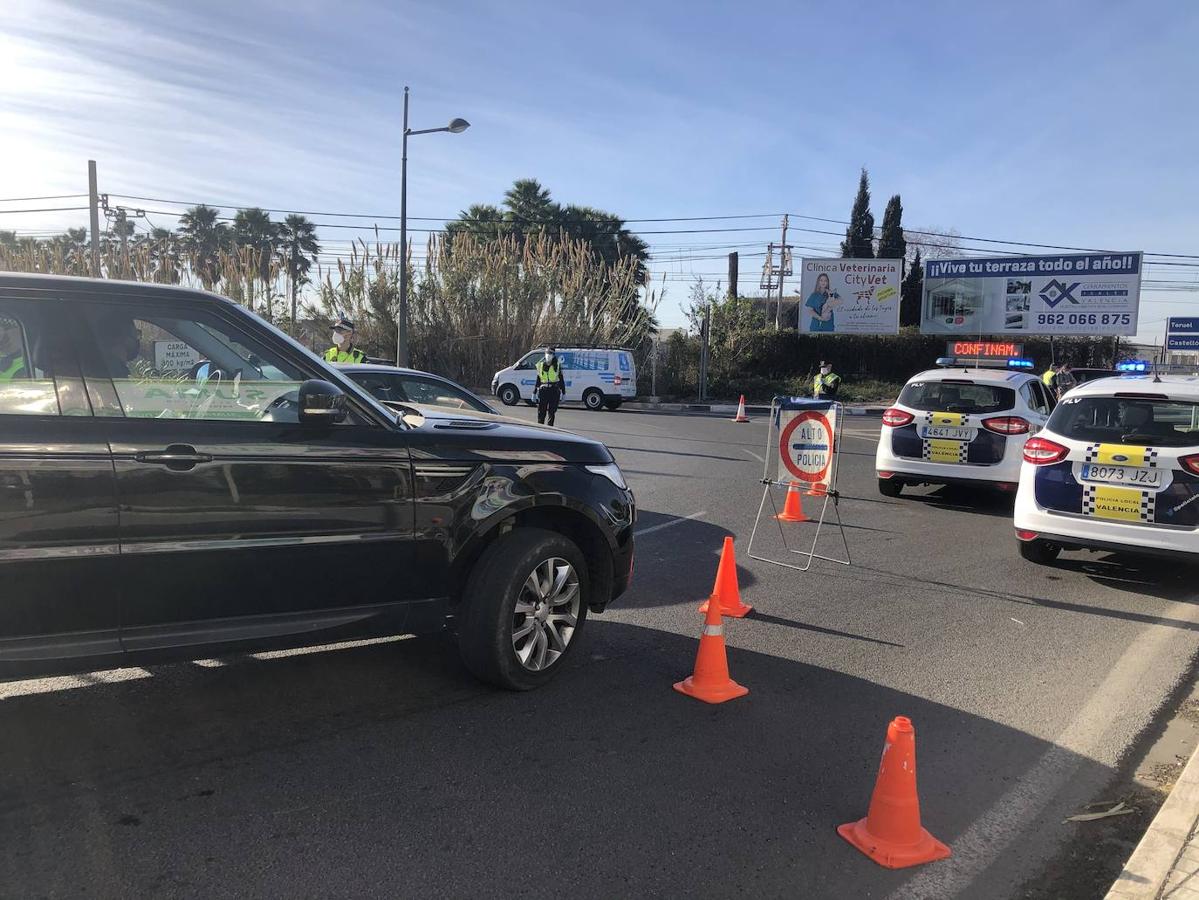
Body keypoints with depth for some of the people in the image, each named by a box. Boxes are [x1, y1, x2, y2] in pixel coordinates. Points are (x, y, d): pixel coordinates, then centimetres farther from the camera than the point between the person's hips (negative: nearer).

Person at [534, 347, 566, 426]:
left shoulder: (557, 365, 2)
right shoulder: (540, 365, 8)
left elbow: (561, 380, 5)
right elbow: (538, 380, 13)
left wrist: (563, 393, 2)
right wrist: (534, 392, 11)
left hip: (554, 391, -2)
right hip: (543, 390, 2)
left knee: (551, 413, 1)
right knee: (541, 412, 4)